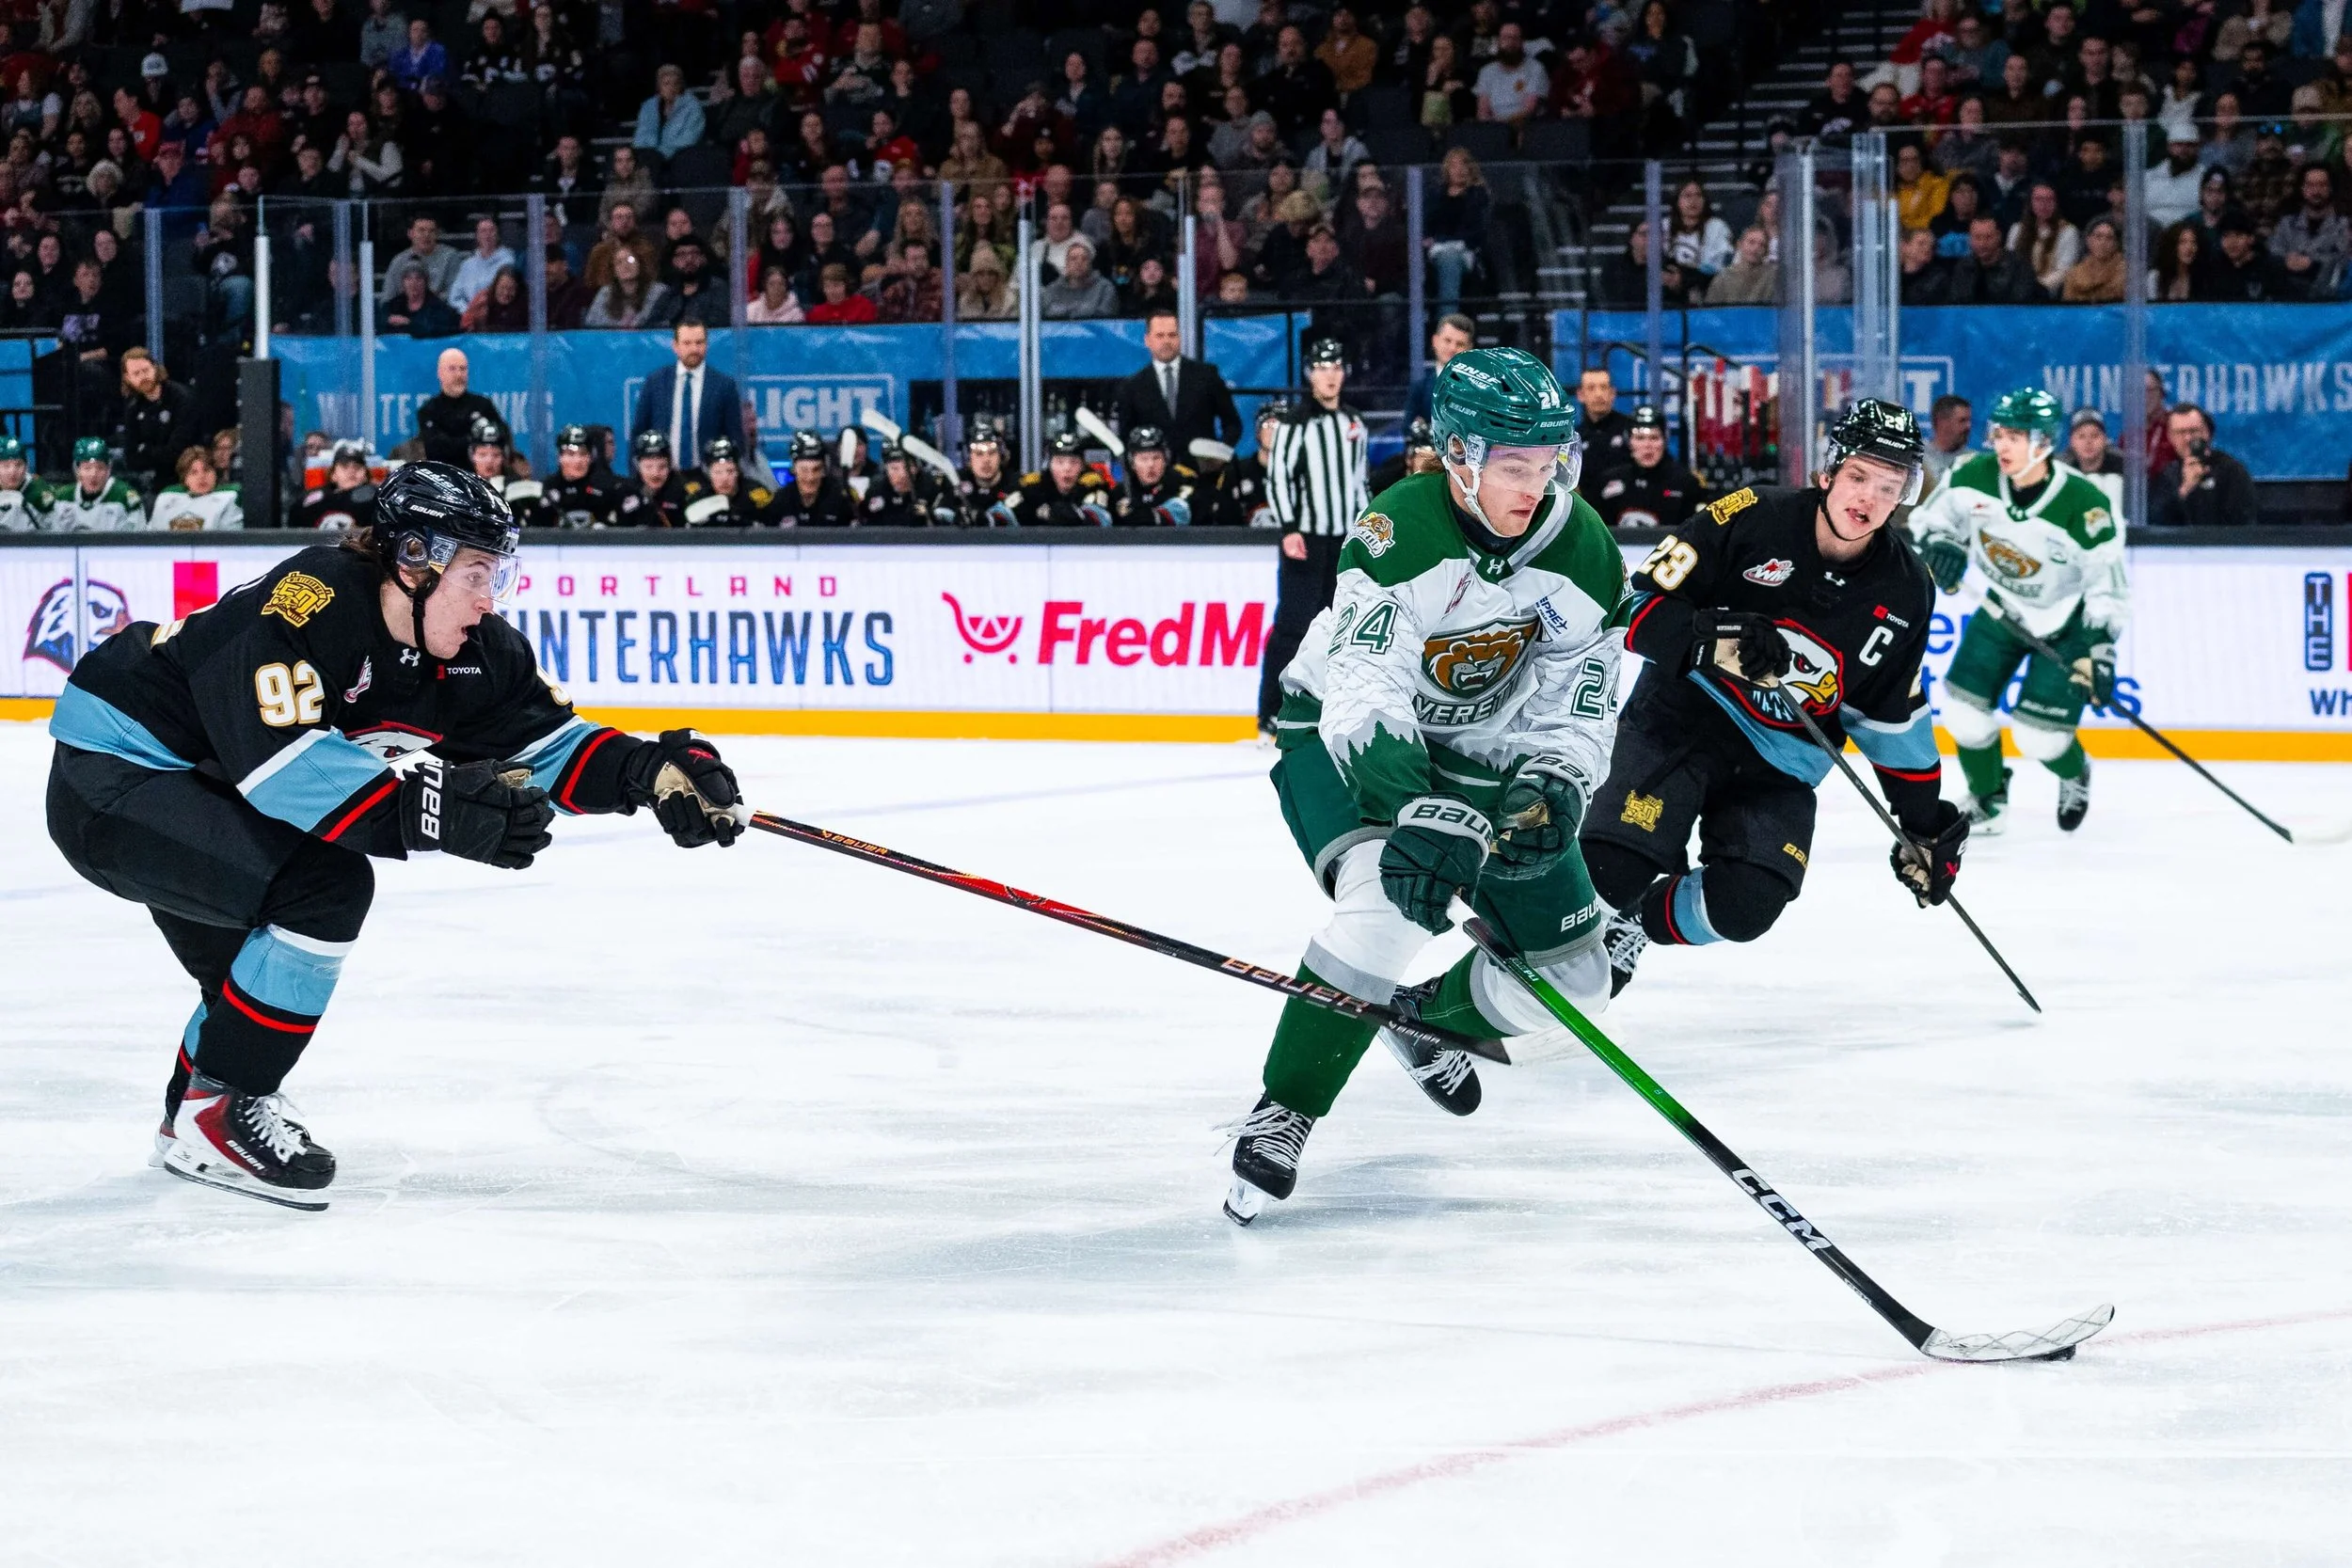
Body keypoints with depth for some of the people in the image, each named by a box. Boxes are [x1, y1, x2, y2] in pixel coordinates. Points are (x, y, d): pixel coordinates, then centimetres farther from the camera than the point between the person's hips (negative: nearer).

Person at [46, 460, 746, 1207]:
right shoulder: (311, 603, -30)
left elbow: (540, 736, 2)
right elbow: (276, 755, -39)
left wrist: (651, 771, -15)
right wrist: (431, 809, -44)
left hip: (191, 786, 10)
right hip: (110, 776, -10)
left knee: (255, 970, 24)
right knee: (325, 883, -22)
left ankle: (193, 1120, 46)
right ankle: (216, 1114, -12)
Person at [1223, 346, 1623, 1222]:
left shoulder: (1584, 554, -12)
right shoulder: (1400, 531, -28)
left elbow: (1575, 715, -6)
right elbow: (1364, 698, -36)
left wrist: (1549, 792, -27)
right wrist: (1424, 815, -49)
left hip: (1484, 756, 6)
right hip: (1342, 736, -6)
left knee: (1572, 985, 1)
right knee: (1390, 897, -36)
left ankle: (1422, 1015, 33)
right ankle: (1280, 1117, -22)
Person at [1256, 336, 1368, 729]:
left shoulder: (1354, 423, 13)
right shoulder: (1295, 421, -7)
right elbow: (1277, 477, -12)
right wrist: (1288, 529, -20)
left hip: (1345, 540, 6)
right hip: (1305, 538, -6)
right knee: (1293, 624, -10)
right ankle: (1271, 711, -8)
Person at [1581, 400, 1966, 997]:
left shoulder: (1905, 591, 0)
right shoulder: (1749, 520, -14)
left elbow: (1894, 718, 12)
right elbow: (1642, 606, -13)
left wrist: (1925, 822, 12)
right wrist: (1714, 641, -29)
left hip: (1781, 765, 4)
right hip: (1683, 718, -4)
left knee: (1746, 904, -19)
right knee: (1612, 868, -25)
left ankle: (1632, 928, 9)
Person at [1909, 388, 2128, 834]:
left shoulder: (2086, 507, -31)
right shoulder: (1976, 476, -18)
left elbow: (2109, 586, -21)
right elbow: (1931, 514, 1)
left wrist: (2100, 651, -25)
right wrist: (1941, 546, -20)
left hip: (2067, 623, -4)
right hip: (2003, 610, 4)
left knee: (2038, 734, -9)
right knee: (1964, 706, -2)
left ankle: (2075, 774, 28)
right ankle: (1988, 799, 24)